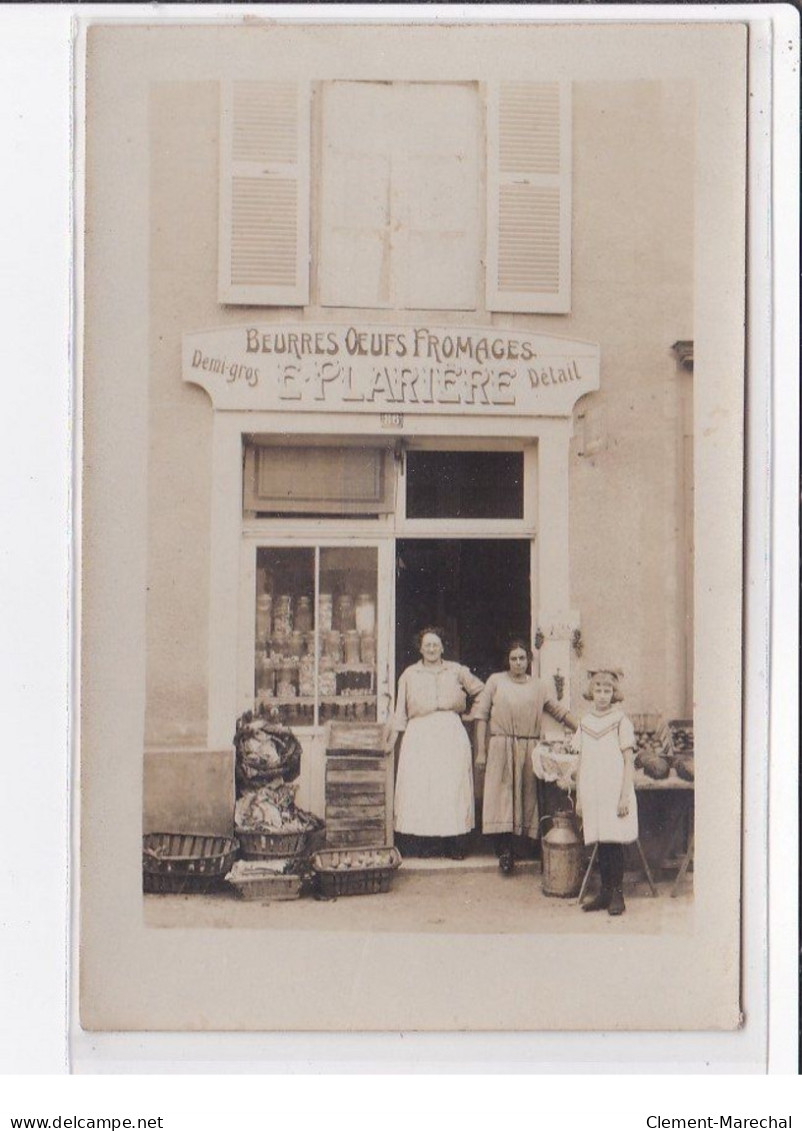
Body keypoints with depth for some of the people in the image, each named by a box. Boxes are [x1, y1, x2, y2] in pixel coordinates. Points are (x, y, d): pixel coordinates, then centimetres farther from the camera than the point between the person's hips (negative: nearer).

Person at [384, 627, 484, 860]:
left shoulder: (456, 671, 12)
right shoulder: (409, 674, 12)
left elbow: (481, 690, 21)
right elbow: (401, 712, 11)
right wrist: (392, 736, 4)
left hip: (451, 733, 0)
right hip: (420, 735, 0)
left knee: (452, 786, -6)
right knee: (422, 786, -7)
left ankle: (454, 842, -4)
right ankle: (431, 842, -3)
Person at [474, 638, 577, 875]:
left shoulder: (537, 687, 12)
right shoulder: (496, 681, 4)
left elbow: (559, 711, 17)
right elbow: (481, 715, 3)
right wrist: (481, 751, -2)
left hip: (529, 750, 3)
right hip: (501, 748, -3)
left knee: (526, 797, 1)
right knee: (501, 796, -7)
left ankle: (515, 849, 7)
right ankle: (504, 850, -6)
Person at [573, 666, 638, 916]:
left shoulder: (620, 721, -1)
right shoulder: (585, 723, 11)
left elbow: (629, 762, -4)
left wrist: (625, 796, -10)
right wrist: (579, 798, 12)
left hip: (614, 791, -4)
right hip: (592, 792, 4)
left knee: (614, 842, -5)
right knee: (600, 844, 5)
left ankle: (617, 894, 1)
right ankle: (605, 892, 12)